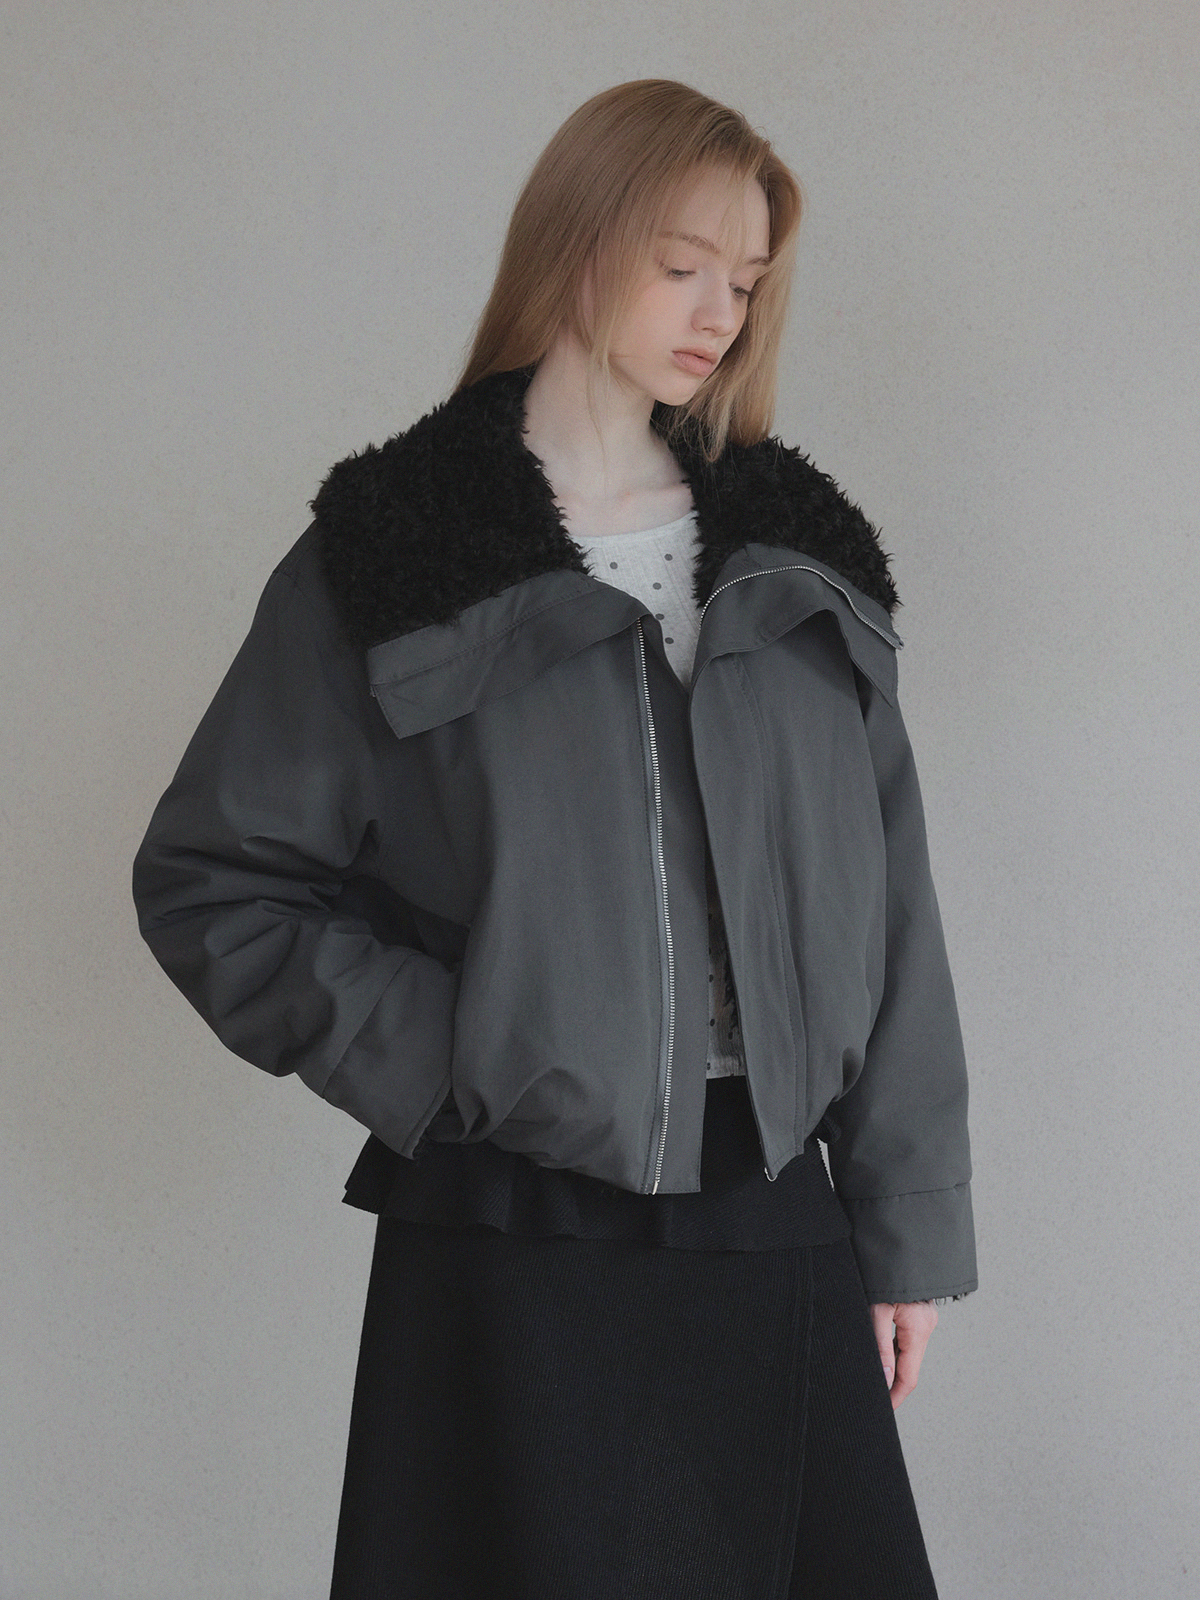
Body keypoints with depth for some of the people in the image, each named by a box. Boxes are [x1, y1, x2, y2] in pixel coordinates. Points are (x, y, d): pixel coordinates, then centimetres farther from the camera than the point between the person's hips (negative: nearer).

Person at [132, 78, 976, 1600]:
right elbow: (207, 877, 1)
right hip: (517, 1245, -3)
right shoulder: (393, 558, -1)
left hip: (777, 1219, 4)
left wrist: (910, 1226, 6)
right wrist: (440, 1062, -10)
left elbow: (886, 905, 9)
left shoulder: (800, 558, 11)